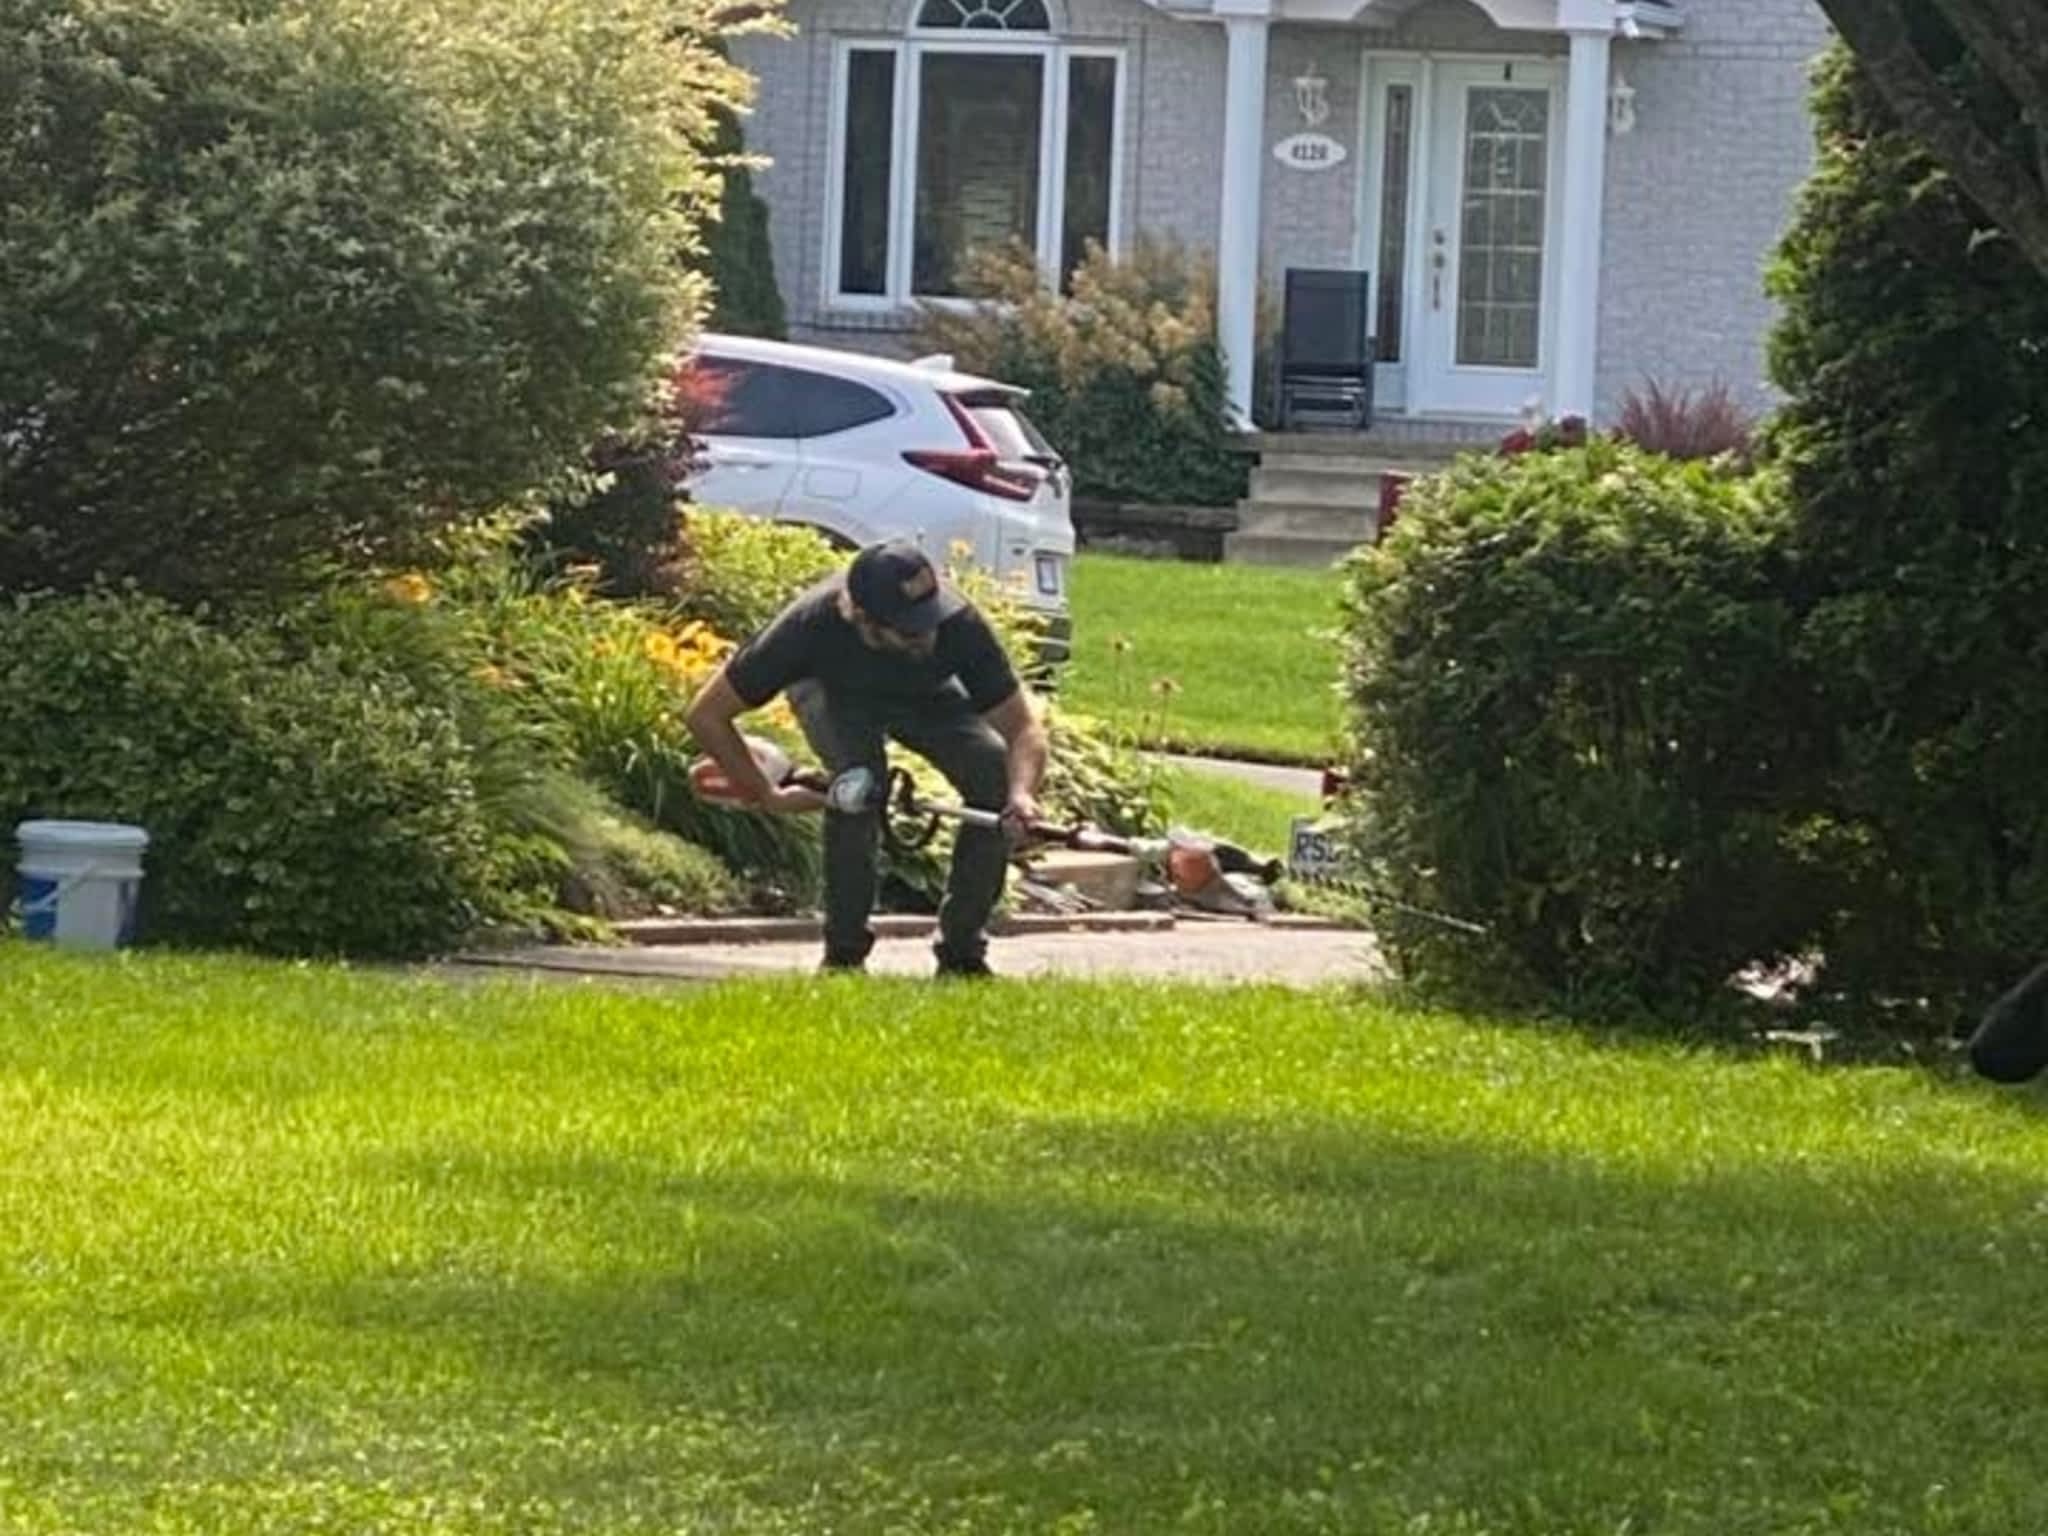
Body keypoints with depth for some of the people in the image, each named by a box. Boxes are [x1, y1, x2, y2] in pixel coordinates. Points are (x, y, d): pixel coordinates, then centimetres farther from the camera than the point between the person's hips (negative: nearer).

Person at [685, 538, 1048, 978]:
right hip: (834, 690, -2)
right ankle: (844, 955, -18)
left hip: (922, 693, 2)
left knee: (995, 774, -23)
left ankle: (962, 953, -8)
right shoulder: (810, 626, -41)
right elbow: (706, 715, -30)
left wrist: (1022, 792, -49)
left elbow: (1024, 725, -29)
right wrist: (768, 796, -29)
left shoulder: (959, 625, -38)